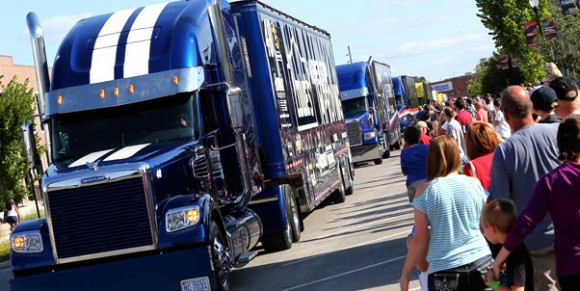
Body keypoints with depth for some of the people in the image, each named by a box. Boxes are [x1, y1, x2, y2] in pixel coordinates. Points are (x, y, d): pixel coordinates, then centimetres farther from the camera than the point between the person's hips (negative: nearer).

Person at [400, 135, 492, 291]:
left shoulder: (424, 191, -5)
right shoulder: (475, 183, 1)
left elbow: (419, 239, -4)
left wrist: (405, 274, 6)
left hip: (444, 271, -2)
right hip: (481, 263, 2)